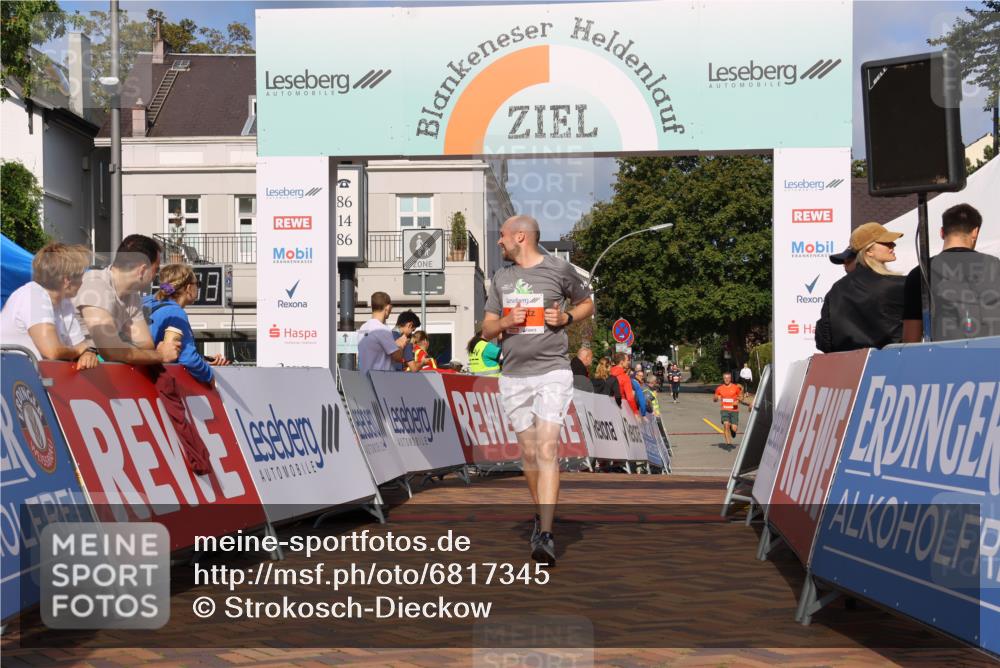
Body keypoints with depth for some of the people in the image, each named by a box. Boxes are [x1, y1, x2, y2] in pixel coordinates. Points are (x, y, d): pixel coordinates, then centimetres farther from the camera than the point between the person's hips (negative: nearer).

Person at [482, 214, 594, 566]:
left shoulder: (559, 269, 0)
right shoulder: (501, 277, 14)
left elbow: (587, 303, 15)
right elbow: (487, 330, 15)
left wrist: (566, 317, -6)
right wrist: (507, 321, -7)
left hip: (552, 371, -5)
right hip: (513, 375, 5)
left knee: (547, 449, -16)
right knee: (529, 452, 9)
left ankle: (546, 535, -21)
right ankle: (541, 514, 29)